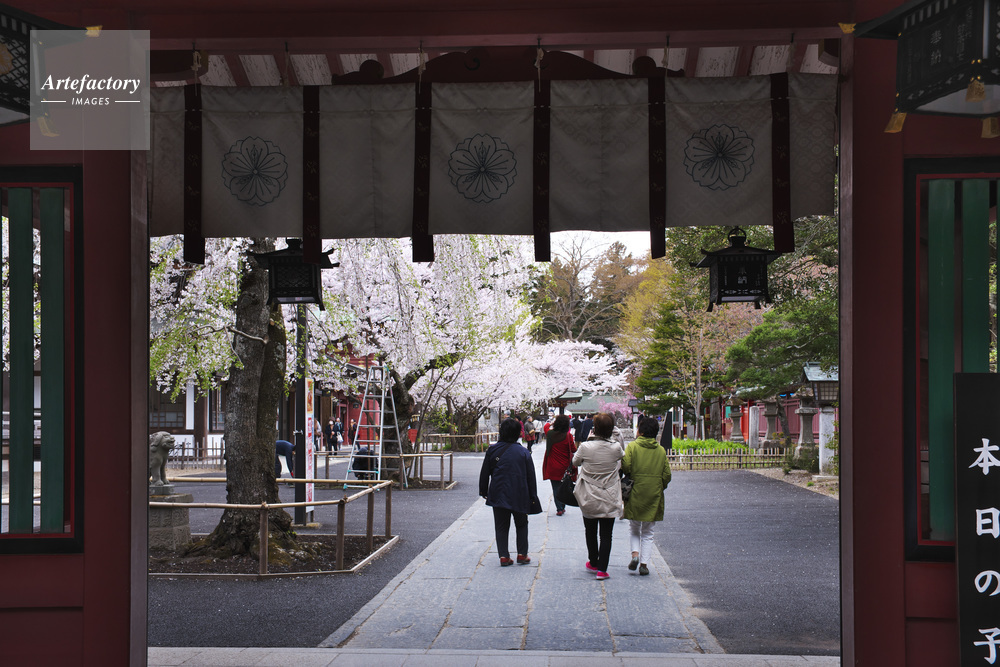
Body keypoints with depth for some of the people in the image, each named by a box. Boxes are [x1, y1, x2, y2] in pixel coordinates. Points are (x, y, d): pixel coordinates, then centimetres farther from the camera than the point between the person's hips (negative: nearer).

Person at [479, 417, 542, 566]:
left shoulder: (493, 450, -4)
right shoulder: (523, 452, -4)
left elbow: (485, 473, 2)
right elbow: (530, 476, 1)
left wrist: (483, 491, 14)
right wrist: (532, 497, 9)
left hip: (498, 495, 0)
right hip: (519, 497, 0)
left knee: (501, 526, 8)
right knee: (521, 525, 16)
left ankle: (503, 556, 3)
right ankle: (522, 554, 14)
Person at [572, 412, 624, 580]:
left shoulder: (585, 447, -15)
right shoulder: (616, 448, -13)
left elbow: (575, 462, 4)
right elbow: (623, 459, 9)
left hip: (589, 499, 1)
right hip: (609, 499, 0)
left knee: (591, 532, 19)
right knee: (606, 535, 4)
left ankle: (593, 563, 31)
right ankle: (602, 569, -3)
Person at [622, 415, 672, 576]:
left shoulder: (632, 446, -6)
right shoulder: (661, 451, 3)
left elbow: (625, 467, -16)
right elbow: (667, 475, 3)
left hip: (635, 494, -2)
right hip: (654, 496, 2)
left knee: (634, 528, 15)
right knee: (648, 532, 12)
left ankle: (635, 554, -6)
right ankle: (644, 563, 6)